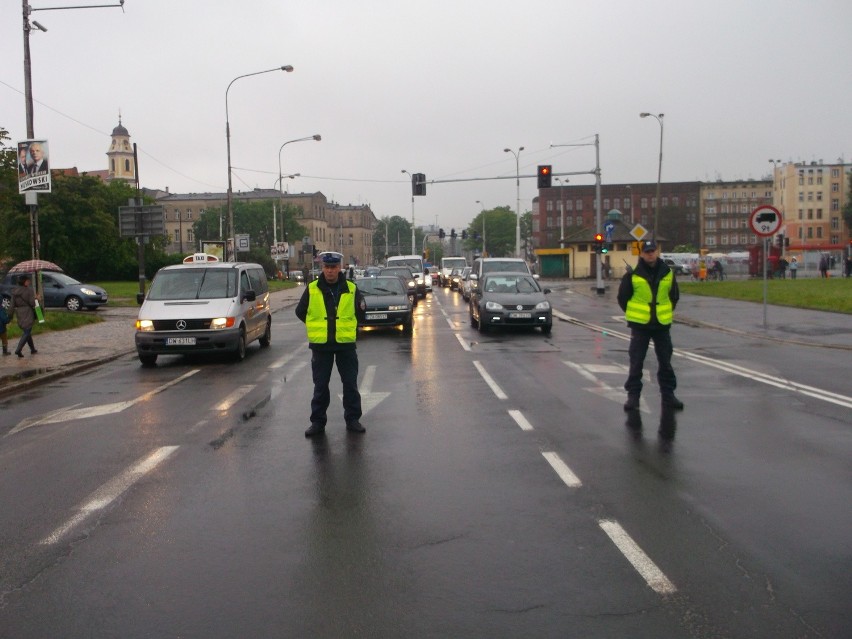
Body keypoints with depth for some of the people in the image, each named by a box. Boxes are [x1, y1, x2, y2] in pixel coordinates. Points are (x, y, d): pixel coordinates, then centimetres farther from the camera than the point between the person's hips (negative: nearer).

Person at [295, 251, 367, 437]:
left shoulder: (351, 289, 0)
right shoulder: (312, 289, -1)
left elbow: (361, 314, 10)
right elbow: (300, 312, 10)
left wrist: (346, 325, 4)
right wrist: (318, 326, 9)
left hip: (346, 344, 0)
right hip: (320, 345, 0)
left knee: (350, 384, 7)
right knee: (320, 386, 6)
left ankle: (353, 419, 18)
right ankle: (317, 422, 15)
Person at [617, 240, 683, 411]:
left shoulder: (667, 273, 3)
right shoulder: (633, 274, -6)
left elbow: (674, 296, 16)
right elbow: (622, 297, 3)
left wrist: (666, 312, 9)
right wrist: (633, 314, 3)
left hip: (662, 325, 3)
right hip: (639, 326, -3)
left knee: (665, 362, 9)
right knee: (636, 362, 0)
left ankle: (668, 395, 19)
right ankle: (633, 396, 8)